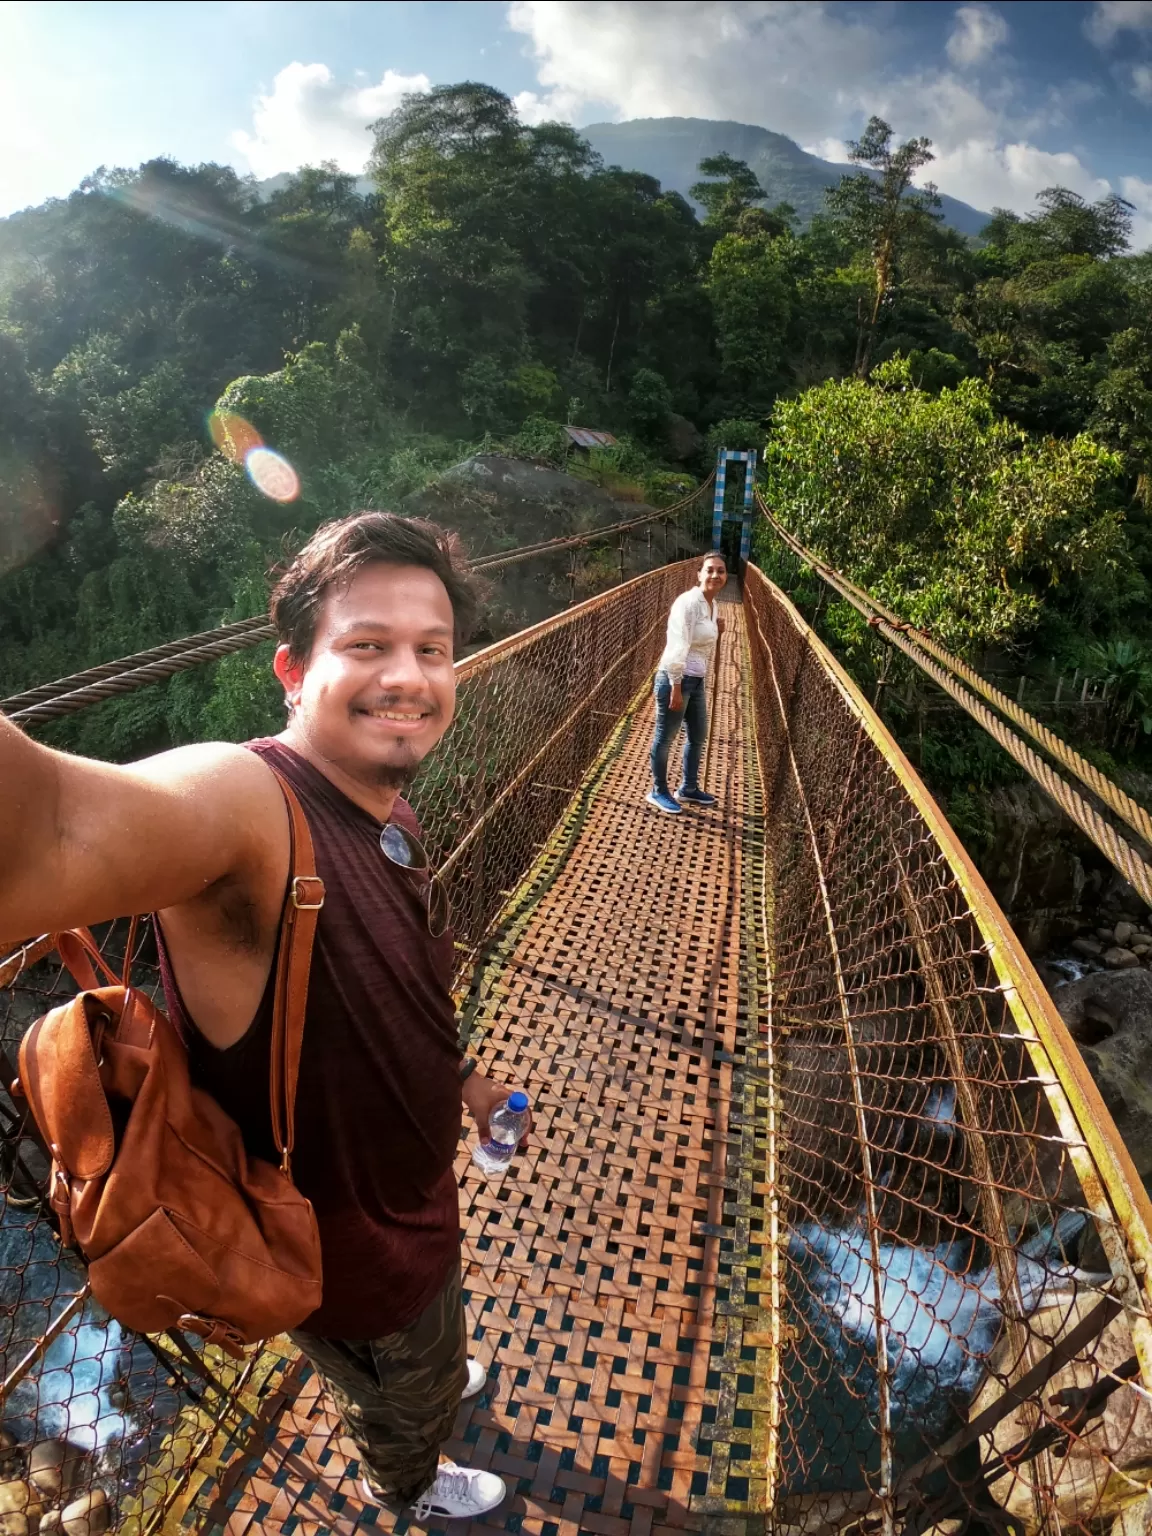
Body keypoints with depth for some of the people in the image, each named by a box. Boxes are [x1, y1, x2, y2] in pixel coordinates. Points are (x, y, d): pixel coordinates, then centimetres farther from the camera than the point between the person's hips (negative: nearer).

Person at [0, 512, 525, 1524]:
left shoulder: (391, 817, -9)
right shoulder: (243, 801, -38)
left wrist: (460, 1074, 22)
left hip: (412, 1191, 7)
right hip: (347, 1246, -7)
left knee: (436, 1324, 38)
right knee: (401, 1399, 28)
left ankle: (444, 1378, 73)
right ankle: (411, 1488, 62)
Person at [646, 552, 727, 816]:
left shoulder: (712, 604, 9)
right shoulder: (688, 602, -18)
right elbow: (678, 647, -22)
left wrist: (716, 633, 2)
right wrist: (676, 688, -24)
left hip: (698, 680, 10)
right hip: (676, 678, -10)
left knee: (698, 735, 20)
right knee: (665, 737, 6)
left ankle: (688, 788, 36)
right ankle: (658, 791, 21)